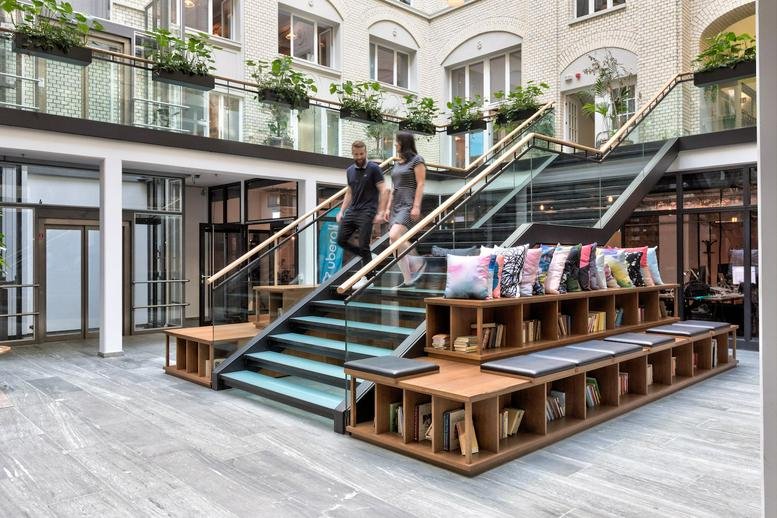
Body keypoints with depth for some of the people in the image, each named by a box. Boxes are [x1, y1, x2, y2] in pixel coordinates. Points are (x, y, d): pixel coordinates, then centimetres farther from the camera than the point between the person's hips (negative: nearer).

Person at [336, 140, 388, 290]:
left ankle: (365, 277, 9)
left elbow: (383, 191, -9)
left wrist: (380, 212, -17)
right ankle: (368, 258, 20)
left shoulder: (374, 168, -6)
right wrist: (342, 211, 13)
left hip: (367, 212, -7)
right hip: (352, 211, 7)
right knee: (341, 240, 4)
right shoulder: (350, 171, 12)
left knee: (363, 245, -6)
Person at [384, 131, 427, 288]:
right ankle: (408, 280, 8)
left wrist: (416, 206, -17)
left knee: (394, 236, -25)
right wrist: (388, 208, 15)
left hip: (409, 205, -8)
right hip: (396, 205, 8)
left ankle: (417, 262, -5)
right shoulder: (397, 163, 19)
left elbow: (420, 184, -9)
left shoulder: (416, 160, -2)